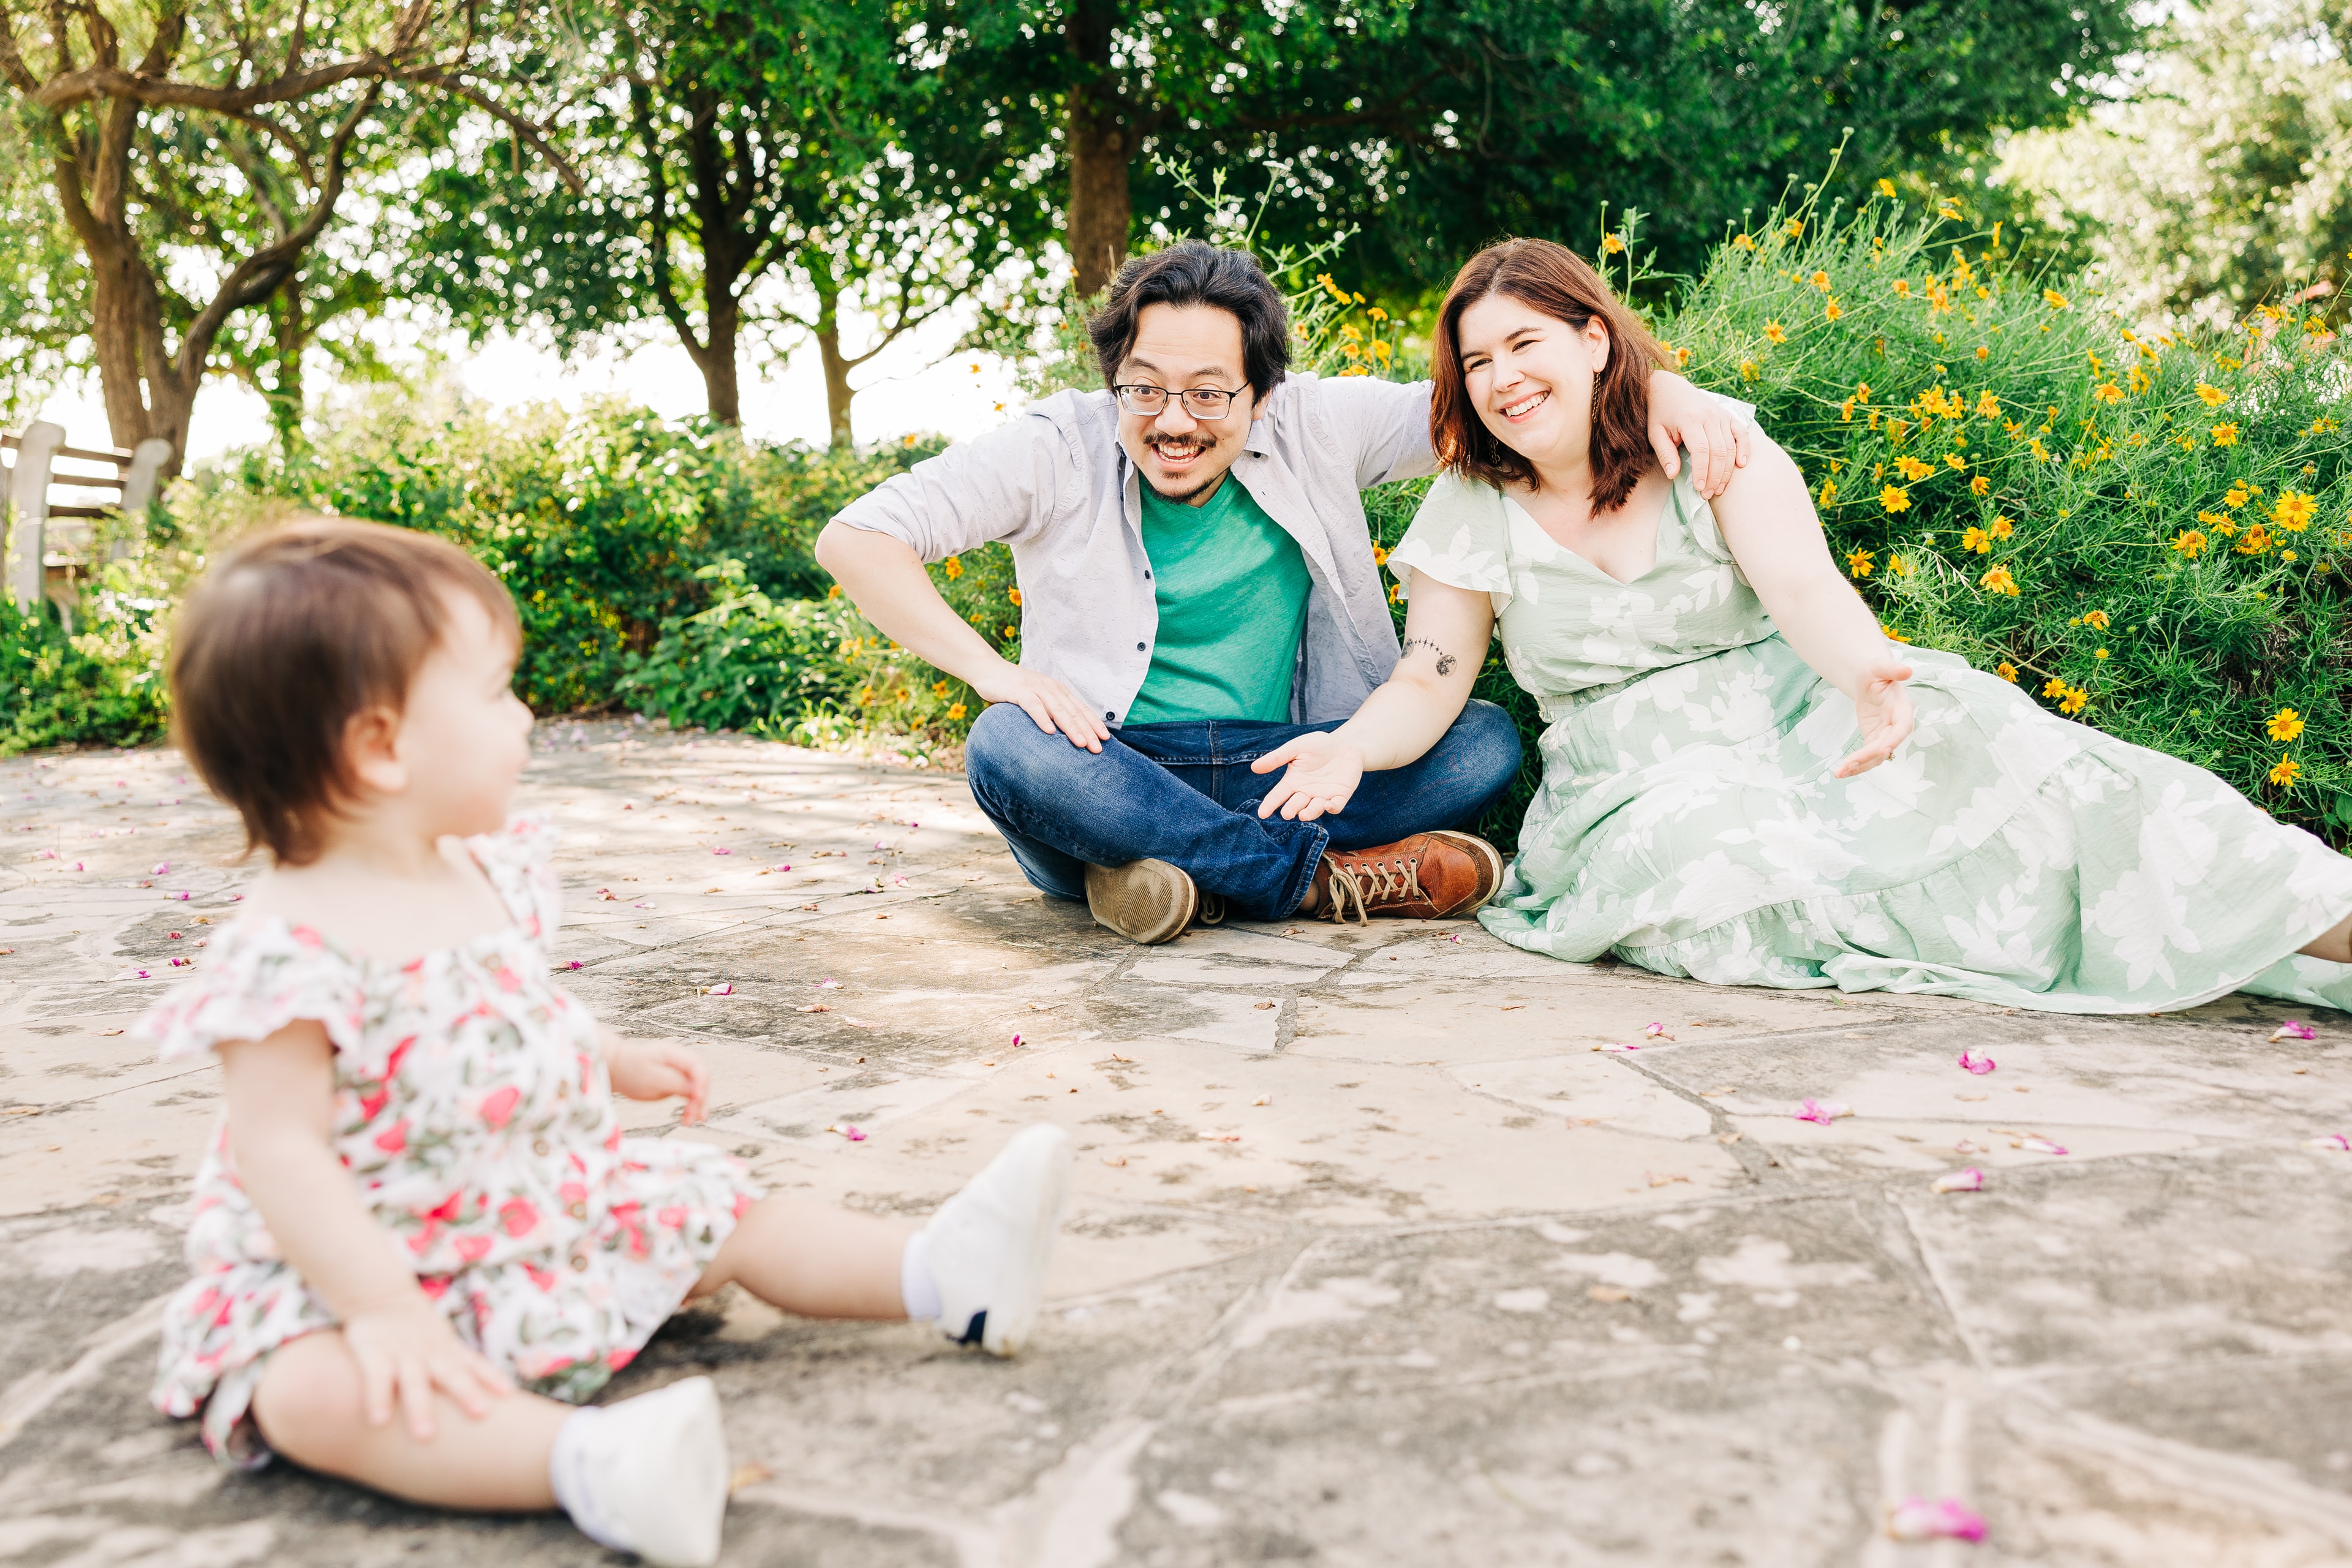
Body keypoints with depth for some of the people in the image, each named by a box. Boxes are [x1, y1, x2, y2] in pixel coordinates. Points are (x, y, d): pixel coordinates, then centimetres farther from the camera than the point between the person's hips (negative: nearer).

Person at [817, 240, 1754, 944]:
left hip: (1289, 771, 2)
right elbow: (855, 538, -9)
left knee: (1486, 740, -17)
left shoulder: (1316, 426, 2)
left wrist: (1660, 389, -15)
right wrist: (998, 673, -22)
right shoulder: (1060, 450, -5)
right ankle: (1328, 879, -26)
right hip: (1111, 777, -2)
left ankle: (1194, 869, -25)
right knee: (1005, 748, -34)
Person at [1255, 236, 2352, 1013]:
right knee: (1699, 853, -37)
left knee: (1971, 743, -30)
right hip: (1640, 782, 0)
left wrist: (1863, 672, -38)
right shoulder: (1470, 513, 4)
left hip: (1796, 728, 0)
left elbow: (1800, 581, -15)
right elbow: (1427, 684, 0)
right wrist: (1351, 748, -23)